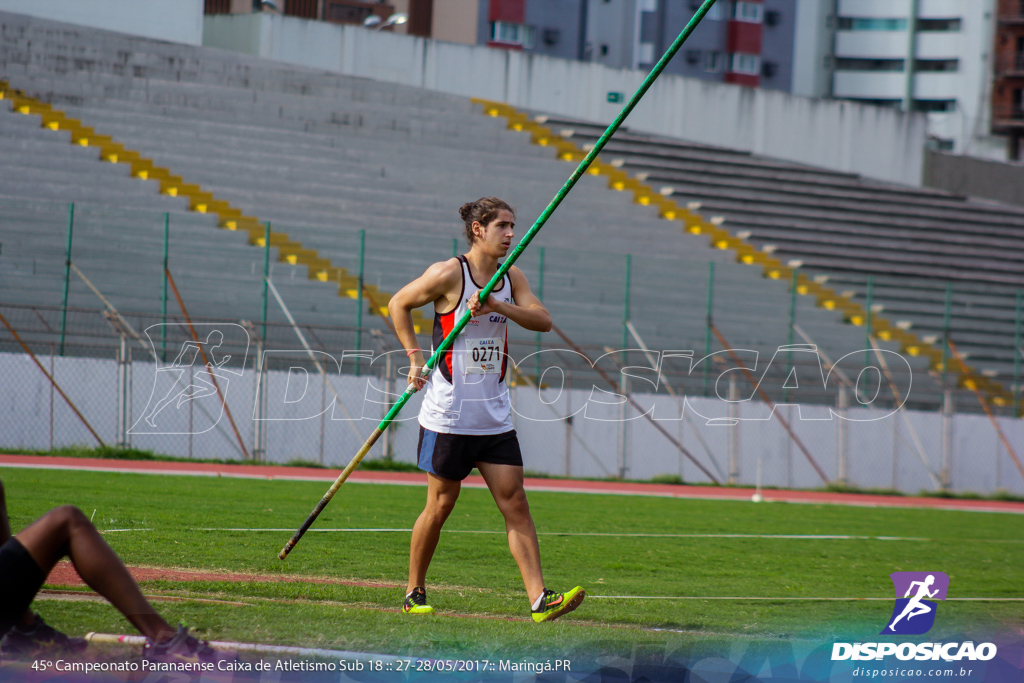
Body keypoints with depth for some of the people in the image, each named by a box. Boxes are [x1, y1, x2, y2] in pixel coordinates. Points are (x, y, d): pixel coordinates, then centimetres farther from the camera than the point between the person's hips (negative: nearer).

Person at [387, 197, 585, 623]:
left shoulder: (511, 279, 9)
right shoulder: (449, 274, -8)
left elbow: (542, 320, -3)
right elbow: (399, 304, 2)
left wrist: (499, 306, -18)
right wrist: (415, 357, -5)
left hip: (495, 418, 5)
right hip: (448, 414, -5)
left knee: (515, 503, -3)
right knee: (441, 504, 3)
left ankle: (539, 599, -9)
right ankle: (414, 593, 19)